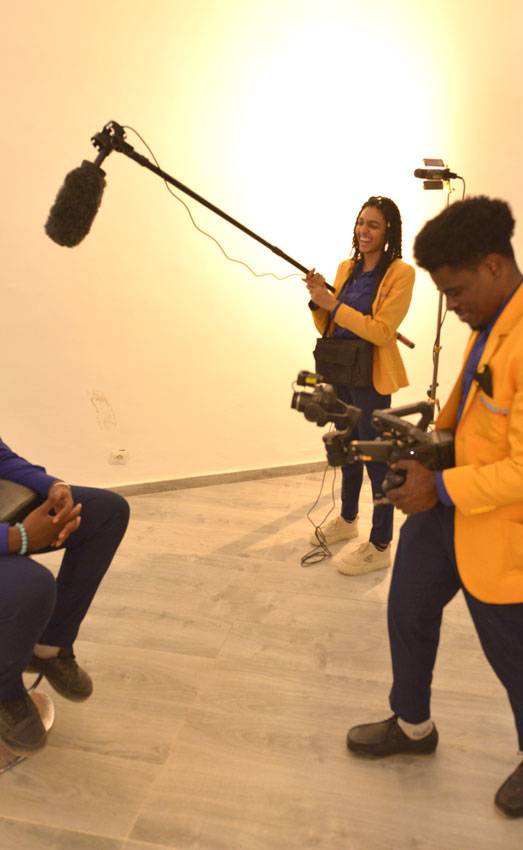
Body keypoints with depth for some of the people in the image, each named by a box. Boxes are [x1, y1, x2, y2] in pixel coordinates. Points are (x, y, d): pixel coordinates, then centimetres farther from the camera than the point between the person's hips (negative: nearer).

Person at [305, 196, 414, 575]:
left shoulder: (401, 273, -11)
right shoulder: (346, 268, 9)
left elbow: (380, 331, -20)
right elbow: (328, 327, 12)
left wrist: (333, 304, -21)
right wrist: (318, 300, -7)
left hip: (372, 377, -7)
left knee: (376, 456, -2)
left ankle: (380, 547, 10)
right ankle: (348, 519, 39)